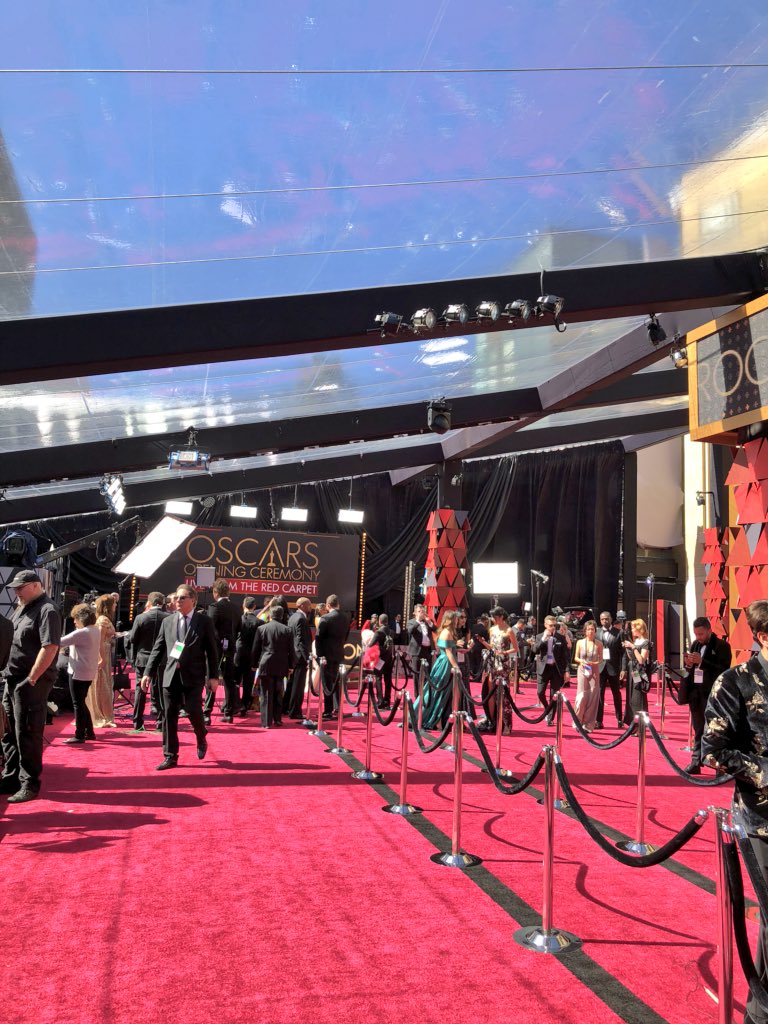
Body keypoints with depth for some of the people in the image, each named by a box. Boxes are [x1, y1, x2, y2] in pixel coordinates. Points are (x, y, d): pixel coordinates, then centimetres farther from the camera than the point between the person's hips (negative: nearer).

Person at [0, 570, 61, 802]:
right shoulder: (22, 608, 15)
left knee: (27, 735, -2)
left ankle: (30, 784, 7)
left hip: (31, 683, -9)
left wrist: (31, 679, -21)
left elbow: (50, 647, -22)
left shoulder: (47, 610, -13)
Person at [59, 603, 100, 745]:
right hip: (89, 673, 9)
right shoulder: (96, 630, 7)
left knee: (78, 704, 0)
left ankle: (79, 736, 5)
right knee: (81, 702, 18)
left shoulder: (81, 633, -20)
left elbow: (61, 642, -16)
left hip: (79, 673, -9)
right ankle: (89, 732, 22)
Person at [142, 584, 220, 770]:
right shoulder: (167, 621, 9)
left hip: (193, 676, -3)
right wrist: (148, 673, 2)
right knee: (169, 716, 4)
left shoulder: (205, 621, -1)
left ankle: (201, 739, 25)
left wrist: (213, 676, -6)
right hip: (171, 675, 3)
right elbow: (158, 649, 9)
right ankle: (170, 756, 13)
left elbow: (212, 650, -1)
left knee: (194, 712, -8)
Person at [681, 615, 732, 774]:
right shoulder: (695, 645, 13)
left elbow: (724, 670, -17)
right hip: (695, 692, 6)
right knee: (698, 731, 12)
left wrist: (702, 661, -23)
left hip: (712, 695, -6)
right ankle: (696, 763, 17)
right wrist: (688, 663, -5)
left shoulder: (722, 646, -8)